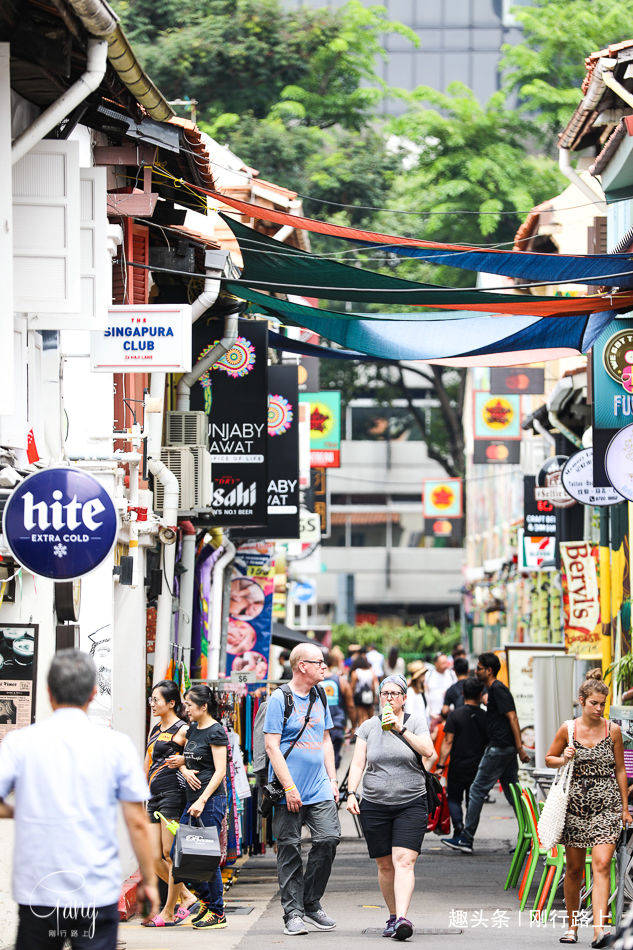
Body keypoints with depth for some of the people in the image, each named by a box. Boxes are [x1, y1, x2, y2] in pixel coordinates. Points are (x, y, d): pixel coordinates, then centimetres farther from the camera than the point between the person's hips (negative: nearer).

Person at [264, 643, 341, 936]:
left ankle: (311, 904, 8)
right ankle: (293, 913, 4)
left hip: (319, 790, 5)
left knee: (329, 838, -6)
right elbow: (272, 746, -11)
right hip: (289, 791, -5)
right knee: (289, 849, -2)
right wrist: (289, 788, -16)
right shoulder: (280, 699, -7)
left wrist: (332, 779, 12)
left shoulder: (319, 697, 13)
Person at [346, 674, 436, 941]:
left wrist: (401, 729, -16)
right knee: (385, 865, 4)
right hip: (375, 806, 2)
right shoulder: (368, 726, 9)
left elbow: (428, 750, -11)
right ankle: (392, 916, 17)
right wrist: (351, 793, -8)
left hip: (411, 805, -2)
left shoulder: (416, 721, 5)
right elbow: (358, 764, 6)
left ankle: (402, 919, -26)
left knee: (404, 861, -16)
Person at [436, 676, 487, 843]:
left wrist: (441, 765, -7)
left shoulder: (455, 715, -7)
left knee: (453, 798, 13)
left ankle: (458, 823, -11)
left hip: (458, 767, -2)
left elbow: (448, 742, -10)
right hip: (478, 767, 2)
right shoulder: (485, 717, 0)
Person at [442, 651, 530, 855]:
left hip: (499, 748, -10)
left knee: (477, 790, -5)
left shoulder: (498, 690, -12)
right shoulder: (494, 689, 19)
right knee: (512, 792, 10)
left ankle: (466, 839, -3)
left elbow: (512, 717, -19)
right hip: (506, 749, 10)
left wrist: (520, 748, -23)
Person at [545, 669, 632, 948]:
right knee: (574, 869, 7)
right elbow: (549, 759, 13)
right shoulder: (568, 729, 1)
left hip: (606, 805, -1)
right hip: (575, 804, 1)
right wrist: (564, 759, -9)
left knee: (601, 865, -15)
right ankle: (572, 926, 22)